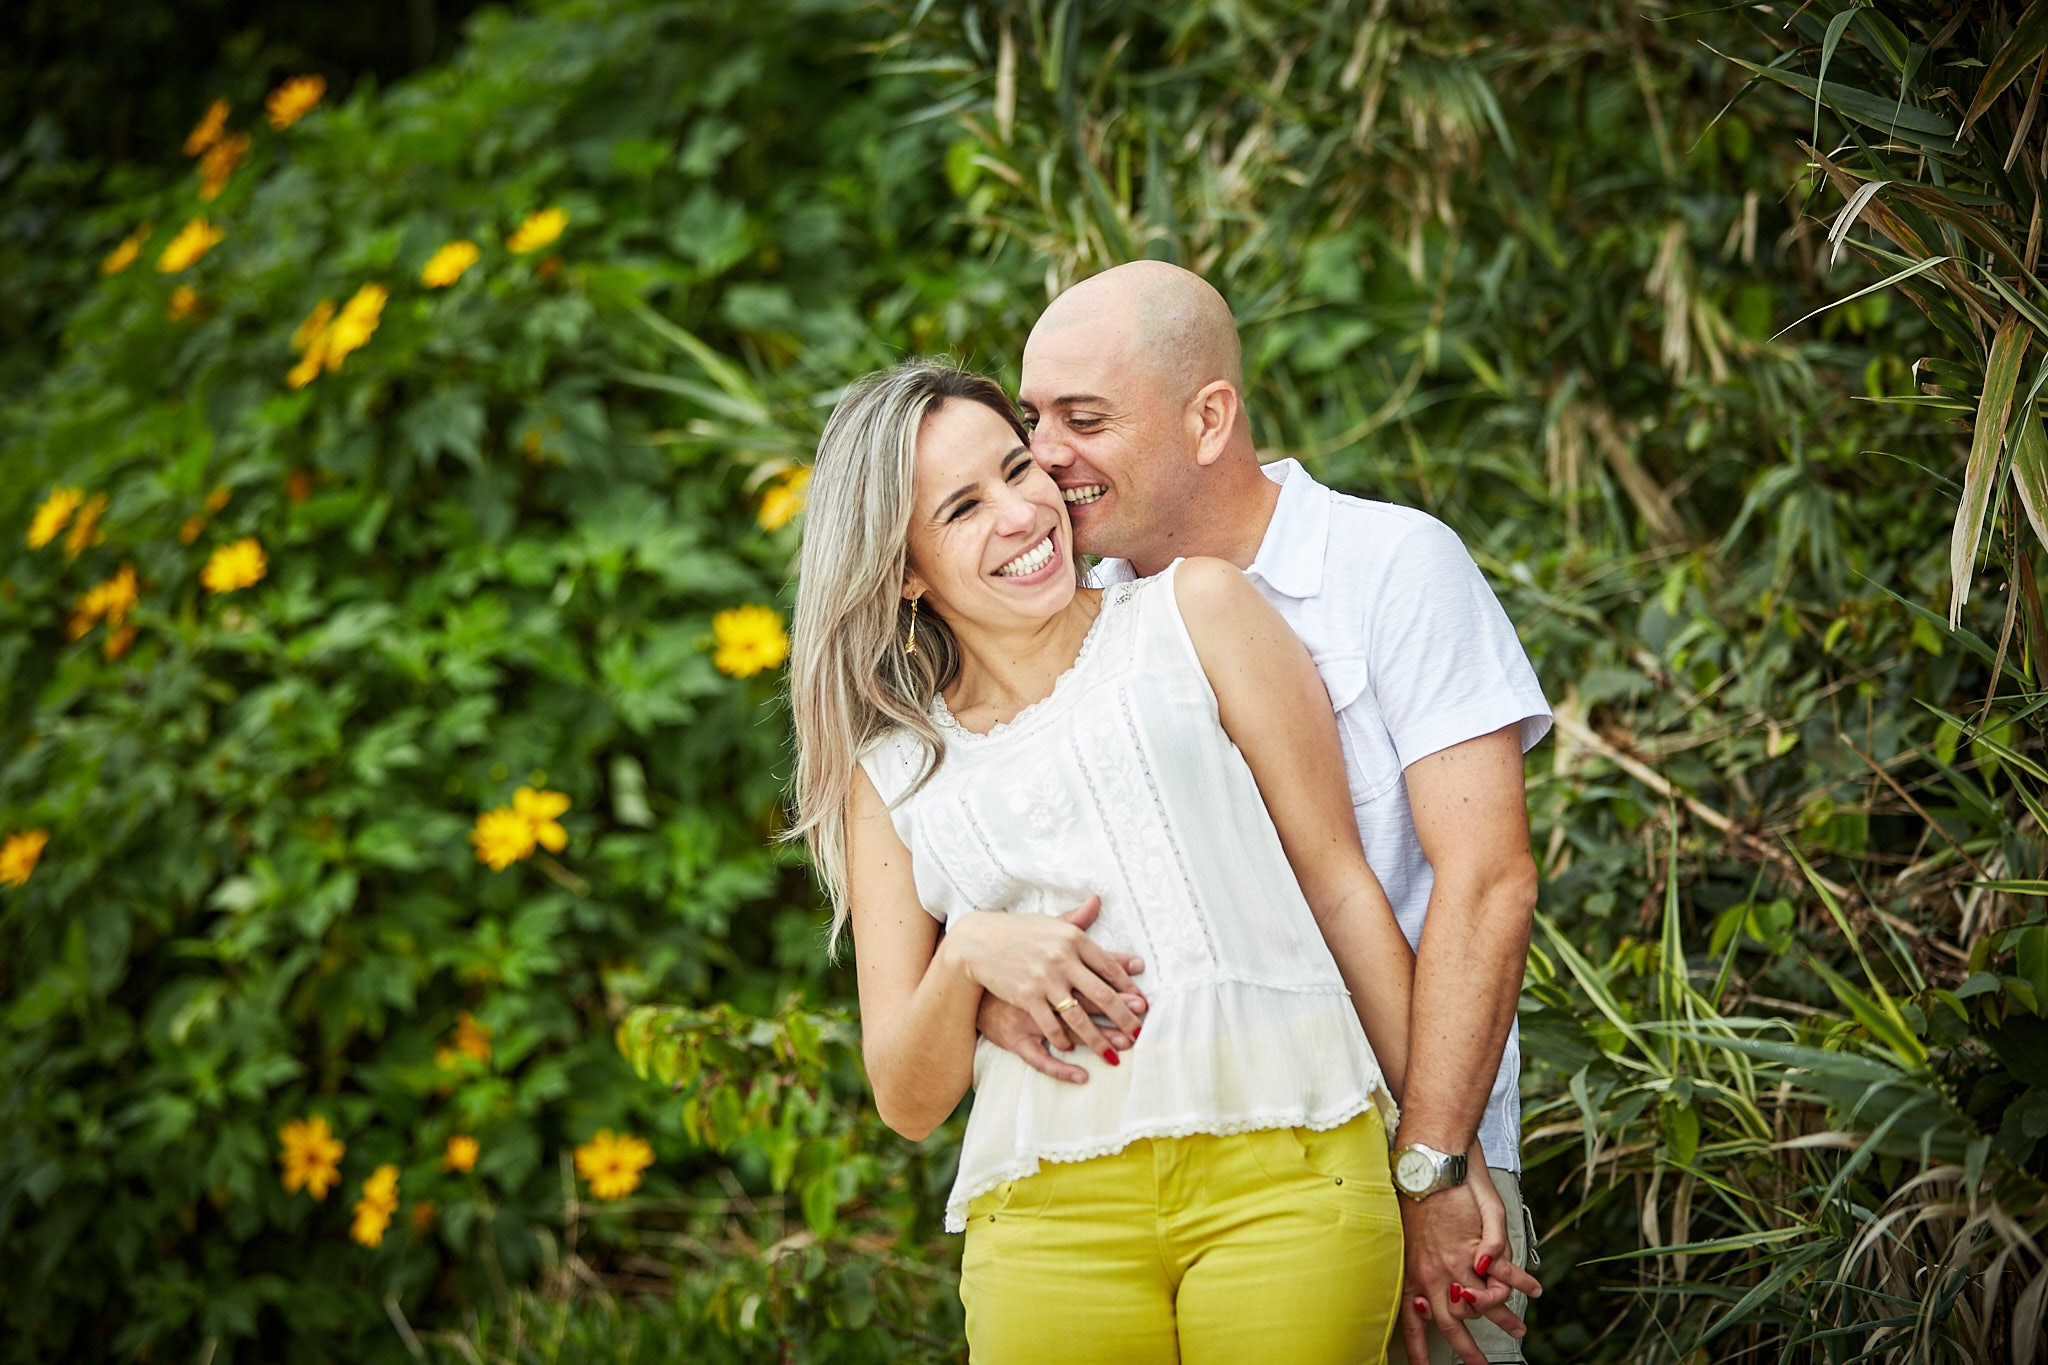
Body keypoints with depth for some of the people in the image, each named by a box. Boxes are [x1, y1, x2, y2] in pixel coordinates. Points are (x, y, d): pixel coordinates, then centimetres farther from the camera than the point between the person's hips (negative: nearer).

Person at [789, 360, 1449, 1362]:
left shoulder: (1197, 612, 10)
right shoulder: (893, 771, 15)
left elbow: (1340, 887, 8)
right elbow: (909, 1102, 11)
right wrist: (967, 955, -9)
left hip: (1288, 1170, -1)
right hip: (1049, 1222, 2)